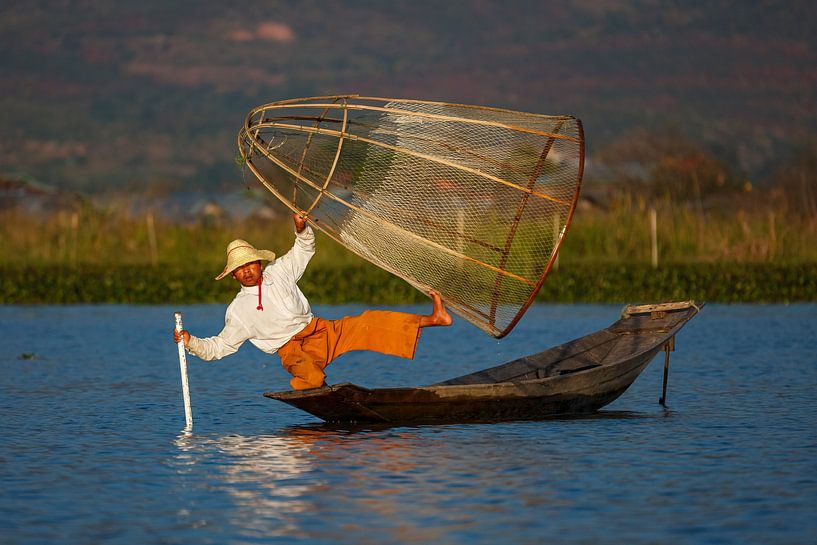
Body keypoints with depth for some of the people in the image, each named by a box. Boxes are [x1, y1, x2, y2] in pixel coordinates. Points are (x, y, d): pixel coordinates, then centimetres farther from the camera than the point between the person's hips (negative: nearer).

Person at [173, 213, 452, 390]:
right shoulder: (238, 310, 1)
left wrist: (301, 228, -4)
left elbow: (305, 248, 17)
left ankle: (432, 319, -13)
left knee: (368, 324, -11)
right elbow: (218, 347, 5)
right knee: (310, 376, -44)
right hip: (293, 349, -3)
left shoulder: (278, 272, 9)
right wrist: (190, 342, -11)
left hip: (324, 331, 3)